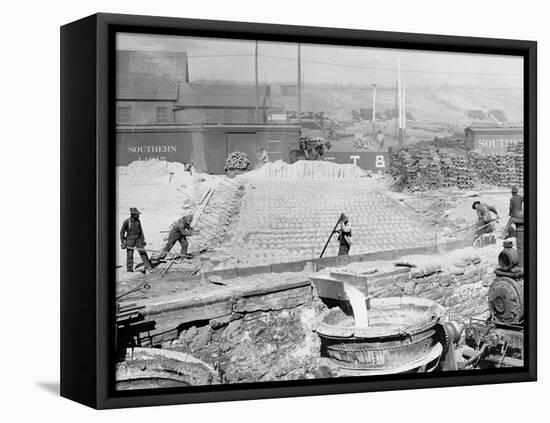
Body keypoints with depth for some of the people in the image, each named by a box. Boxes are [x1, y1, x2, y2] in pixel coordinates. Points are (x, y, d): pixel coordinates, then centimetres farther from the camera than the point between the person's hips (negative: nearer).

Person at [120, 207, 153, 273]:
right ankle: (129, 268, 12)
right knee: (130, 254, 0)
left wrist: (143, 240, 13)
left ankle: (147, 266, -1)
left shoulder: (138, 221, 5)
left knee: (143, 252, -3)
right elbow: (122, 232, -5)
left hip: (138, 239, 4)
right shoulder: (126, 222, -10)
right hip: (130, 240, -4)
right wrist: (122, 243, -8)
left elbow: (141, 231, 15)